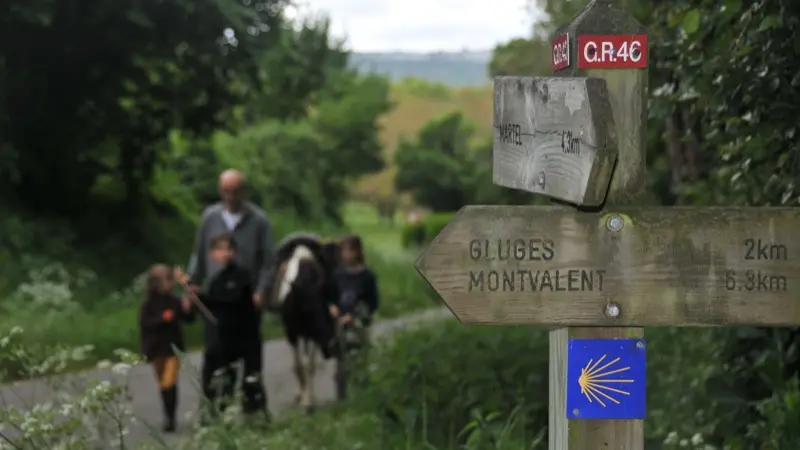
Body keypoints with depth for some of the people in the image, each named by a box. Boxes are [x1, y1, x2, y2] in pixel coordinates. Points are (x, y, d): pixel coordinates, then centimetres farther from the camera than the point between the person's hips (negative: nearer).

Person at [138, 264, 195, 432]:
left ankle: (170, 417, -13)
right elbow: (144, 323, -15)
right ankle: (168, 416, 27)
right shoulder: (149, 303, -7)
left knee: (169, 382, -12)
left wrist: (187, 309, -14)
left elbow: (189, 319, 6)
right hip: (156, 348, 0)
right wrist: (162, 318, -24)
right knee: (163, 383, 13)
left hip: (173, 346, 0)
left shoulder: (174, 301, -1)